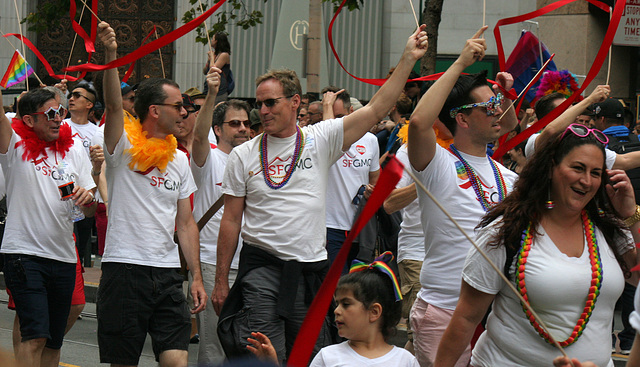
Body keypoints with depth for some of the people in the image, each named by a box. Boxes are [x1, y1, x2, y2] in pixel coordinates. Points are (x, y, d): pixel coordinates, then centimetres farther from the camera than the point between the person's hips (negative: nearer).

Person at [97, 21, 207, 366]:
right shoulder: (124, 146, -2)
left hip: (167, 273, 5)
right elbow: (114, 106, -21)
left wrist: (196, 276, 8)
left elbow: (186, 223, 14)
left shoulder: (179, 160, 14)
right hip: (124, 269, -4)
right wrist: (110, 55, -36)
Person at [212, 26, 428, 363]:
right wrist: (221, 281, 5)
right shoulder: (243, 155, 4)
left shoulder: (320, 140, 2)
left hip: (311, 268, 1)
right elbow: (231, 221, 7)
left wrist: (408, 60, -10)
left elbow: (376, 109, -4)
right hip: (261, 267, -1)